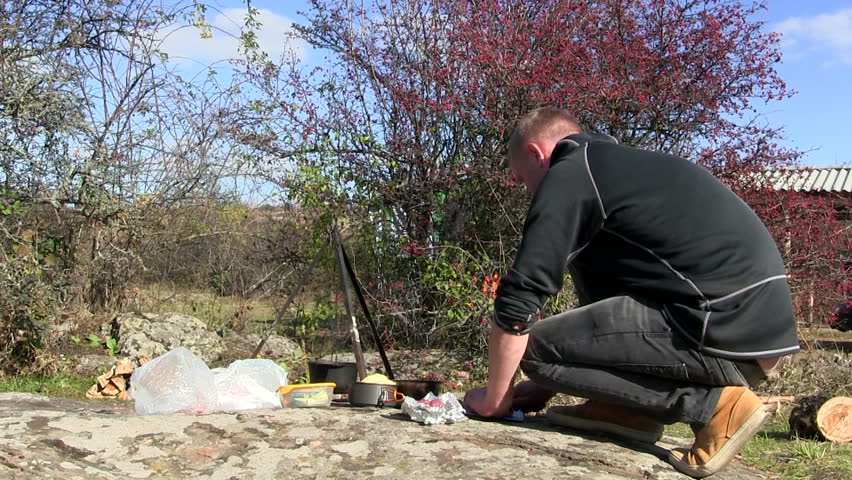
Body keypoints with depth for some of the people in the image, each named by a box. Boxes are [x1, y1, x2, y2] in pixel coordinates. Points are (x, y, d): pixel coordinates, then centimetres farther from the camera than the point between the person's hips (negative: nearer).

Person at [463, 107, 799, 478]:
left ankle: (714, 403, -5)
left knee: (536, 348, -5)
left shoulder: (568, 173, -1)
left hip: (724, 331, -10)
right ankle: (629, 408, 12)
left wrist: (495, 399, 9)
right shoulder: (622, 165, 27)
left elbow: (520, 298, -5)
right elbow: (604, 295, 34)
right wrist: (549, 383, 34)